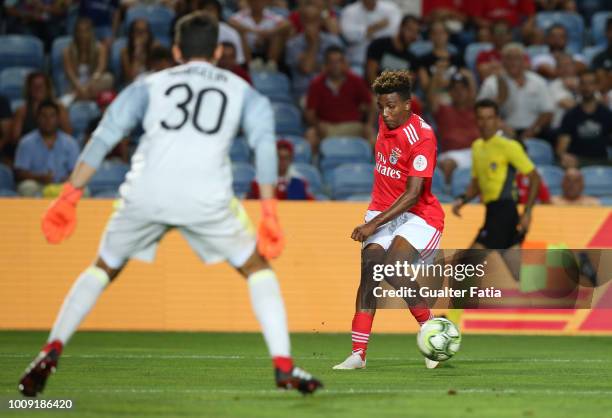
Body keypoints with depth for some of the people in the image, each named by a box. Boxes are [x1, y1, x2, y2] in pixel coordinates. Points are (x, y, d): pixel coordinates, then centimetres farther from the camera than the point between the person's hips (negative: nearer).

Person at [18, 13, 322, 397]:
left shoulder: (150, 85, 23)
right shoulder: (241, 90, 22)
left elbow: (104, 137, 13)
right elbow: (264, 141, 5)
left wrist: (70, 196, 11)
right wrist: (269, 213, 0)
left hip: (146, 192, 1)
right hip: (208, 197, -1)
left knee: (103, 269, 22)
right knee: (257, 269, 18)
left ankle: (52, 351, 7)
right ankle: (284, 366, 4)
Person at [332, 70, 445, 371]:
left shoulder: (422, 137, -19)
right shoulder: (385, 121, 5)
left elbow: (413, 194, -23)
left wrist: (374, 224, -28)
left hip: (418, 215, -7)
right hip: (382, 210, 7)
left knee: (391, 267, -27)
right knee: (369, 269, -11)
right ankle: (358, 354, -15)